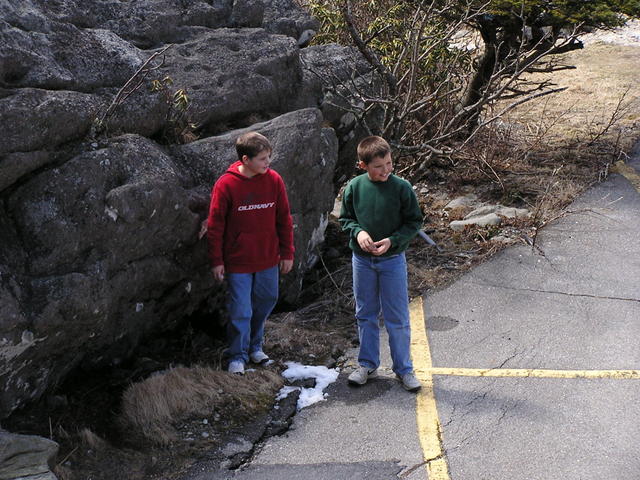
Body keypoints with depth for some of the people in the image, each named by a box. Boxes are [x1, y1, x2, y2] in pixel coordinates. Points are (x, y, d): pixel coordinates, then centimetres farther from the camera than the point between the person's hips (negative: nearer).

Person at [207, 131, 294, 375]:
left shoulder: (274, 180, -5)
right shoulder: (226, 185, -15)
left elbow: (284, 219, 4)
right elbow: (215, 226, -7)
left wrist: (287, 253, 6)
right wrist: (217, 261, -5)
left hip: (268, 260, 4)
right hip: (238, 263, -4)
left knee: (266, 303, 17)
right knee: (240, 311, 1)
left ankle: (255, 345, 39)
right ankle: (238, 356, 20)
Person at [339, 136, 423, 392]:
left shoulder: (401, 188, -12)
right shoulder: (355, 187, -6)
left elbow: (414, 221, -5)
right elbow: (345, 218, 6)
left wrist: (392, 240, -18)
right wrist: (358, 232, -14)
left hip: (392, 260, -2)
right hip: (362, 260, 2)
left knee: (397, 318, 5)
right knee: (365, 315, 14)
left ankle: (403, 368, 20)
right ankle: (367, 365, 29)